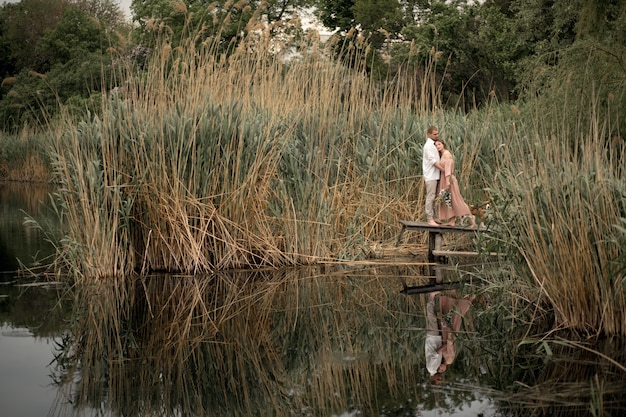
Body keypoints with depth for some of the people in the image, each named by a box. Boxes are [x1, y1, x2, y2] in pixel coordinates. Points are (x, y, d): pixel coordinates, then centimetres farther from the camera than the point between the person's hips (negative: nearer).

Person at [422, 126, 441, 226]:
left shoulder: (432, 145, 17)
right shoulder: (428, 145, -13)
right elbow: (433, 161, -18)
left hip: (434, 175, 10)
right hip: (430, 176, -10)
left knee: (433, 197, 11)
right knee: (430, 197, -9)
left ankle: (432, 217, 15)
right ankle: (430, 219, -10)